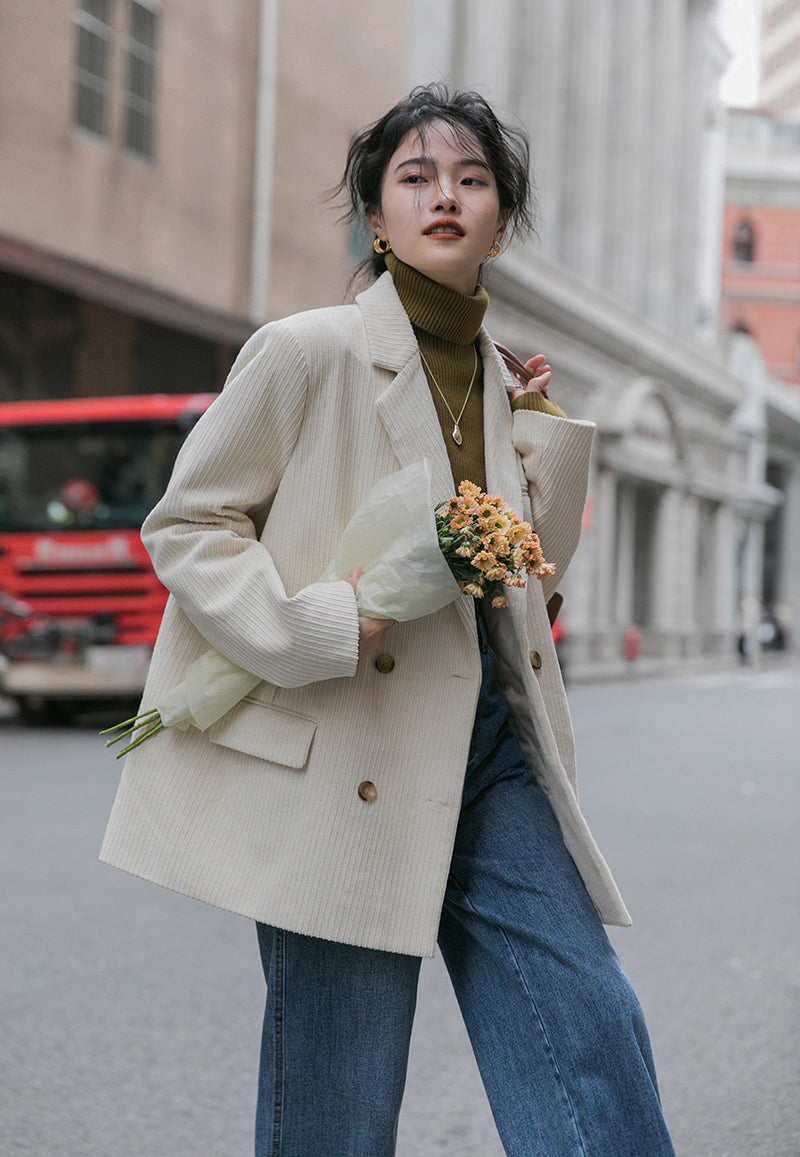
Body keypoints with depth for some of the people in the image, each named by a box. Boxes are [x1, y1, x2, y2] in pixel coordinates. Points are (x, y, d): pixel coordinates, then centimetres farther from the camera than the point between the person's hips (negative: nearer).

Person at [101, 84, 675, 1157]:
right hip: (346, 762, -5)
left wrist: (550, 436, 7)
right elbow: (185, 525, -3)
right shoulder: (305, 351, -5)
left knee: (593, 1038, 0)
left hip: (493, 737, 5)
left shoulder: (504, 382, 13)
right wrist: (321, 625, -17)